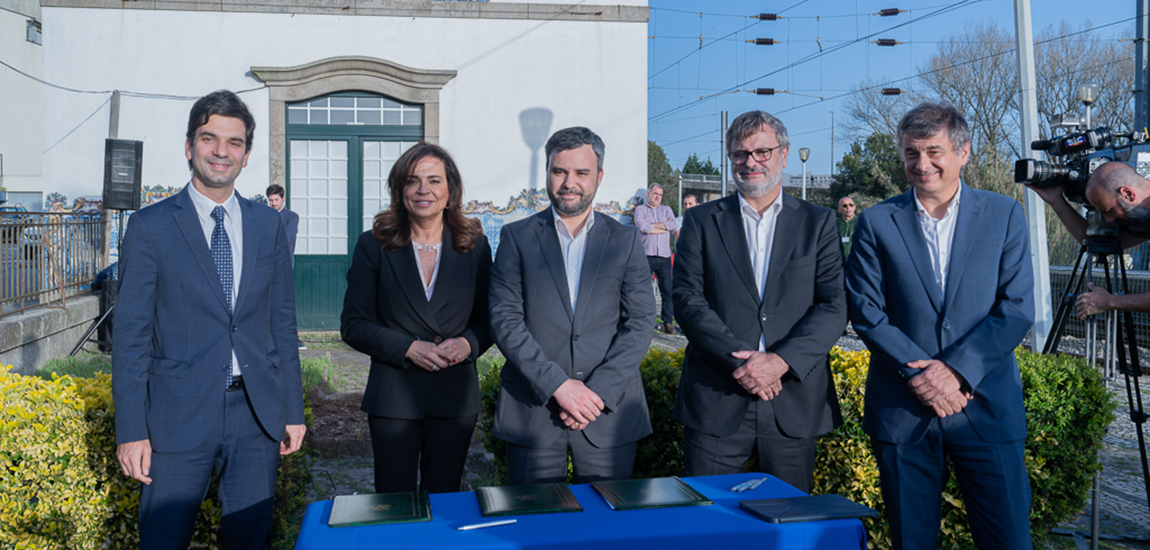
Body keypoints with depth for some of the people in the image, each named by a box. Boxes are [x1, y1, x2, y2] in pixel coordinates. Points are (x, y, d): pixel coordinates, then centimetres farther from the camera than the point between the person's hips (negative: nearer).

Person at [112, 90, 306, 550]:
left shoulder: (269, 225, 8)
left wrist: (293, 410, 7)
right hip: (179, 416, -3)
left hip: (258, 413, 3)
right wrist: (130, 430, -8)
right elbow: (131, 334, -3)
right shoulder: (151, 226, -2)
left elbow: (283, 322, 9)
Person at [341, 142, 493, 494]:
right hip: (393, 396, -1)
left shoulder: (475, 247, 4)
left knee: (444, 501, 12)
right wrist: (409, 348, -15)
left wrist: (468, 343, -12)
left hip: (456, 399, 1)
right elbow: (353, 324, -2)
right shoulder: (374, 245, 0)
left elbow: (489, 320, 9)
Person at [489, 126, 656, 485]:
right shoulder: (517, 238, 5)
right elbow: (504, 321, -4)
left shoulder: (625, 240, 7)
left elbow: (641, 321, 1)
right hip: (532, 412, 0)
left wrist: (599, 390, -11)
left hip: (609, 411, 1)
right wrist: (558, 384, -14)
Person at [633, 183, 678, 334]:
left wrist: (651, 225, -4)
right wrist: (664, 226, 0)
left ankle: (668, 322, 5)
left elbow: (673, 225, 0)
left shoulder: (666, 209, 20)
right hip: (646, 256, -3)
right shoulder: (640, 209, 10)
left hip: (664, 257, 3)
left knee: (667, 290, 0)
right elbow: (643, 227, -9)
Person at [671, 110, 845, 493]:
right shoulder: (701, 222, 7)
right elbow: (687, 300, -3)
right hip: (716, 400, -1)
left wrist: (779, 361, -15)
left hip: (795, 403, 1)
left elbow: (834, 306, -1)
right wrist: (739, 361, -15)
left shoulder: (818, 223, 8)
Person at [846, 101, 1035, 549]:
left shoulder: (1004, 215, 5)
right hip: (901, 409, 0)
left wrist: (956, 370, -13)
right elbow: (866, 313, -2)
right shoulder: (876, 222, 4)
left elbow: (1017, 308, -2)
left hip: (987, 406, 0)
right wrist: (919, 374, -13)